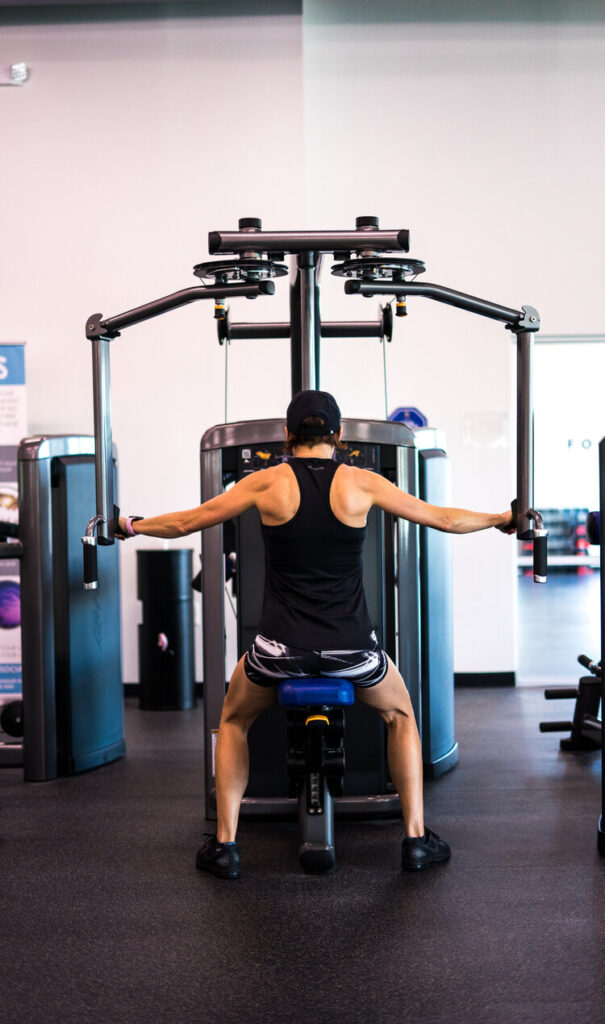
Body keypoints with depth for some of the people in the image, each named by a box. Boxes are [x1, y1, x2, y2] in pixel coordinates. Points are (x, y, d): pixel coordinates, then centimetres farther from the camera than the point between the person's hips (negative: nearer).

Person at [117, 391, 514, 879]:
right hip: (351, 645, 1)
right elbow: (443, 518, 9)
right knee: (400, 715, 30)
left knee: (234, 720, 29)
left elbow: (186, 521, 8)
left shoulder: (268, 483, -1)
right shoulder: (362, 482, -1)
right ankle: (417, 838, 24)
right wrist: (503, 519, 25)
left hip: (281, 647, 0)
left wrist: (132, 525, 26)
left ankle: (224, 844, 24)